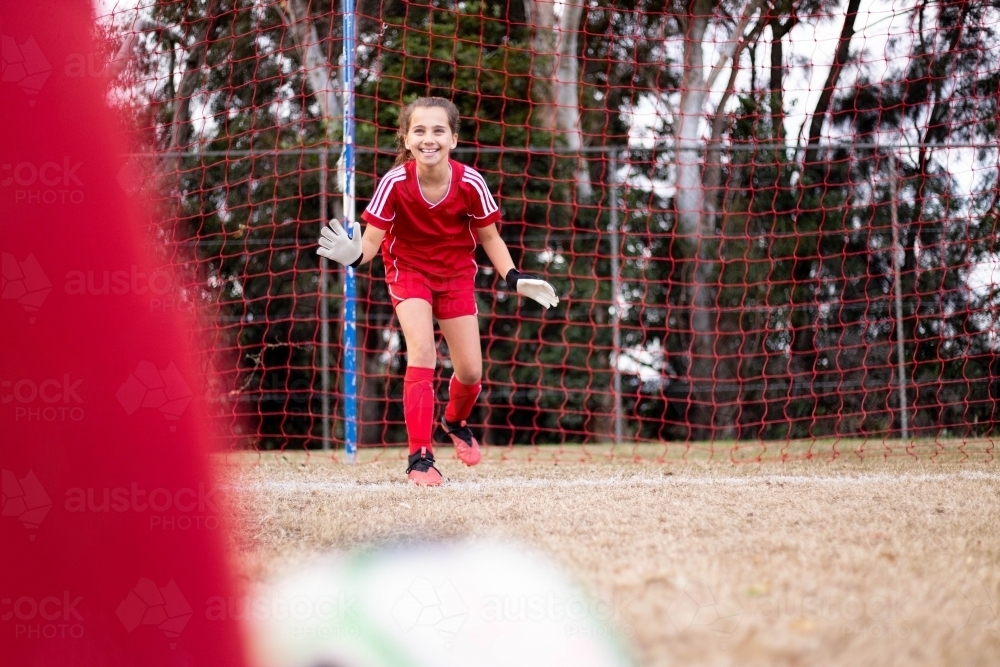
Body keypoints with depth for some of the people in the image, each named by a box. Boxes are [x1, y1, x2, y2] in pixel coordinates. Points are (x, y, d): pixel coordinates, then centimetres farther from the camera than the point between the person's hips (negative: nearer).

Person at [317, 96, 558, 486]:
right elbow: (373, 238, -21)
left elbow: (489, 238, -6)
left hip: (457, 272, 2)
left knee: (470, 372, 3)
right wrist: (354, 254, -43)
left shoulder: (470, 183, -23)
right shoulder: (395, 183, -27)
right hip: (408, 268, -2)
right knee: (421, 351, -23)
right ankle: (420, 457, -16)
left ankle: (455, 422, 39)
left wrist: (514, 278, -17)